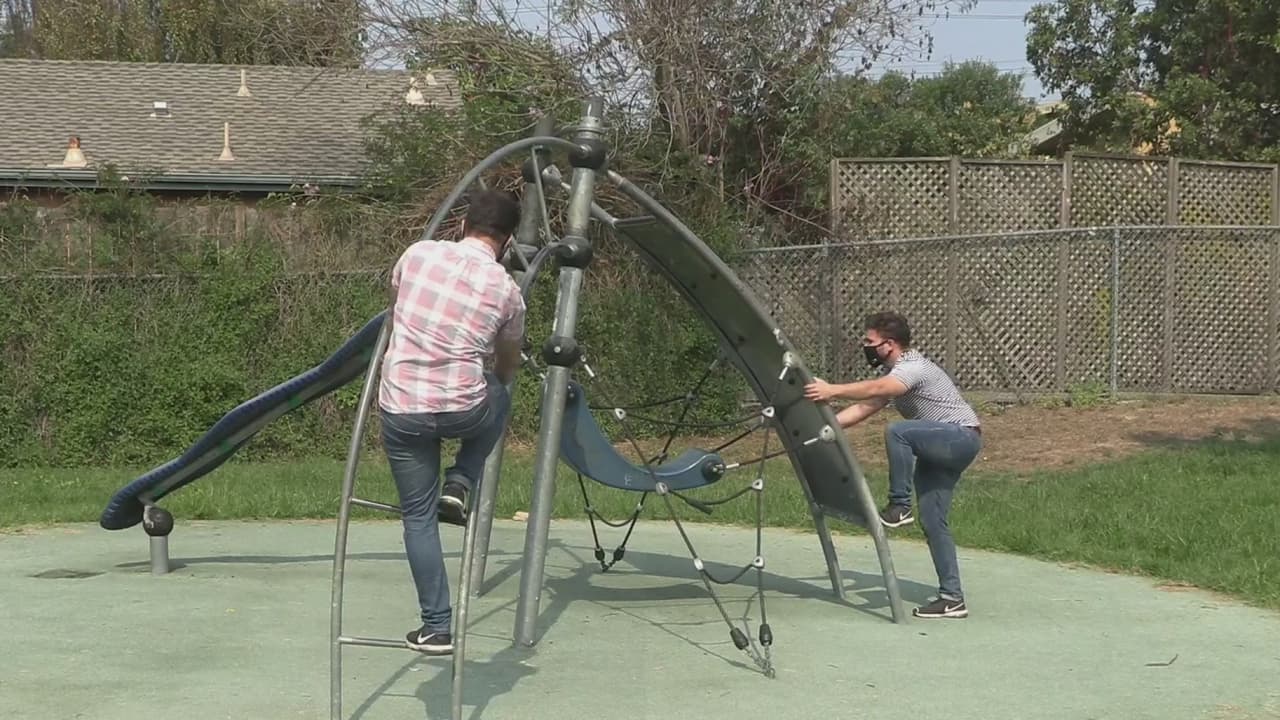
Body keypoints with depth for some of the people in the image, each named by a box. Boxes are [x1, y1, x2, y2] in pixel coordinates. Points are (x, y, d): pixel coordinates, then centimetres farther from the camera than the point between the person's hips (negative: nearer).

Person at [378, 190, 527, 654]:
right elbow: (507, 364, 19)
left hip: (401, 410, 1)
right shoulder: (506, 289, 2)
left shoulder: (417, 254, 4)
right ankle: (460, 485, 17)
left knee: (418, 518, 12)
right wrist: (494, 386, 43)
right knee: (499, 400, 33)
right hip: (463, 410, -1)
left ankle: (436, 628, 11)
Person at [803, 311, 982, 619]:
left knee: (897, 431, -32)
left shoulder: (914, 367, -18)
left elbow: (875, 390, -36)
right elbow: (864, 407, 11)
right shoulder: (892, 373, 13)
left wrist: (833, 391, -44)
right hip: (940, 446, 10)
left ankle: (899, 506, -20)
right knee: (932, 520, 2)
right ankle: (952, 598, 2)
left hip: (962, 437, -10)